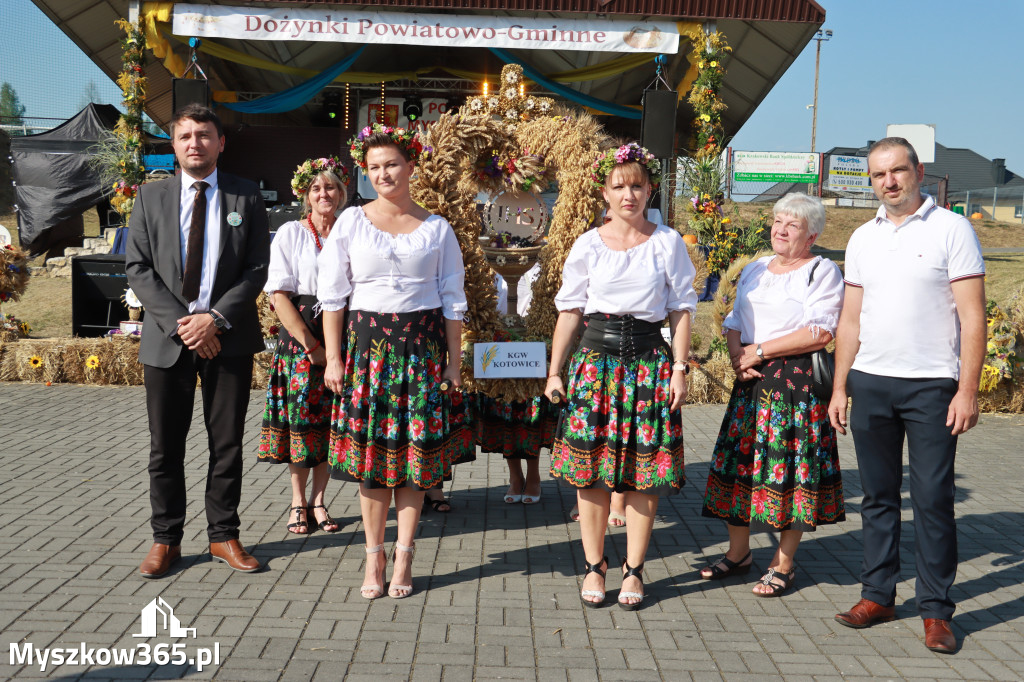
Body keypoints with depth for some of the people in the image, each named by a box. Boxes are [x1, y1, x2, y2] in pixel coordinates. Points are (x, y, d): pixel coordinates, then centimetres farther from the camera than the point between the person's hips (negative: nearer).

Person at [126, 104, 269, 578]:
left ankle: (223, 535, 20)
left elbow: (257, 269, -1)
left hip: (228, 338, -1)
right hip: (167, 338, 1)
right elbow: (137, 268, 1)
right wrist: (180, 322, -10)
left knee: (227, 444, 7)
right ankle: (166, 539, 20)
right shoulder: (151, 197, 7)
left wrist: (216, 318, -13)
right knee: (165, 447, 7)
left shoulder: (246, 197, 4)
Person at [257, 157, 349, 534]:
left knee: (331, 420, 4)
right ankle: (298, 501, 14)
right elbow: (279, 295, -6)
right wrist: (311, 345, -12)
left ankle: (318, 501, 16)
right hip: (300, 336, -2)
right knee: (300, 418, 0)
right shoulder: (291, 233, 0)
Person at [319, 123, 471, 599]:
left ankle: (403, 556, 11)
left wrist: (453, 363, 2)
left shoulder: (437, 229, 6)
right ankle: (374, 556, 12)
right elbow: (332, 294, 4)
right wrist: (333, 358, -2)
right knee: (370, 450, 1)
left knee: (415, 448, 1)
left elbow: (453, 301, 7)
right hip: (367, 341, 0)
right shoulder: (351, 222, 5)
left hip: (423, 343, 0)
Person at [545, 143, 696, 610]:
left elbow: (681, 309, 6)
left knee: (645, 470, 1)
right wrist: (554, 371, 3)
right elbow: (570, 309, 7)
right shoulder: (588, 245, 6)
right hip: (596, 357, 1)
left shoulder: (668, 243, 5)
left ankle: (634, 569, 14)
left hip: (649, 359, 0)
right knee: (591, 468, 1)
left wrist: (680, 369, -2)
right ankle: (594, 565, 16)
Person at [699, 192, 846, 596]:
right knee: (740, 461, 6)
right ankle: (738, 553, 20)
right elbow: (733, 323, 18)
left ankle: (784, 563, 9)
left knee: (789, 467, -3)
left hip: (798, 381, -6)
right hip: (751, 381, 6)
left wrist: (760, 350, -13)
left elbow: (820, 333, -14)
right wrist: (737, 356, -3)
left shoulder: (823, 271, -3)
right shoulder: (754, 270, 18)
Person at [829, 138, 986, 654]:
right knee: (878, 496, 10)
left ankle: (935, 610, 10)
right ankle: (877, 595, 20)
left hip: (931, 385, -4)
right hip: (870, 382, 4)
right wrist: (839, 387, 10)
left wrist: (968, 389, -12)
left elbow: (972, 316, -5)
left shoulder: (951, 229, -2)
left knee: (933, 499, -1)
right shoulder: (863, 238, 12)